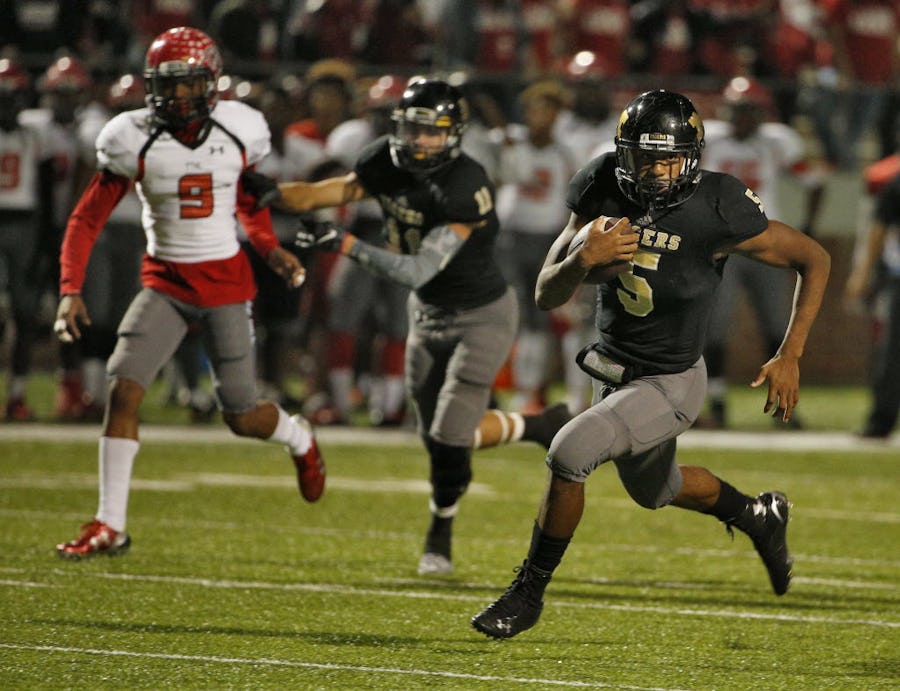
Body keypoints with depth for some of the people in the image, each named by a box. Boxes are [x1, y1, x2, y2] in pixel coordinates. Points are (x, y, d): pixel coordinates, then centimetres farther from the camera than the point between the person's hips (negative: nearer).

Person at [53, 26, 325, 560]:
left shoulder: (240, 131, -7)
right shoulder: (133, 141, -11)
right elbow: (87, 220, -5)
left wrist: (272, 250, 1)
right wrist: (71, 291, -15)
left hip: (226, 282, 0)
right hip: (166, 281, 0)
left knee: (242, 417, 1)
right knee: (123, 389, -18)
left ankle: (299, 438, 39)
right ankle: (110, 526, -10)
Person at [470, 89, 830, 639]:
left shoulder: (717, 212, -25)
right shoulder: (602, 195, -13)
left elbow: (816, 260, -12)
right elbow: (547, 297, -10)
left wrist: (790, 357, -15)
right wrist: (583, 258, -32)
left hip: (670, 384, -6)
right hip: (613, 369, 6)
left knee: (570, 453, -24)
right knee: (654, 489, 29)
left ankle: (530, 592, -5)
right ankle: (758, 516, 58)